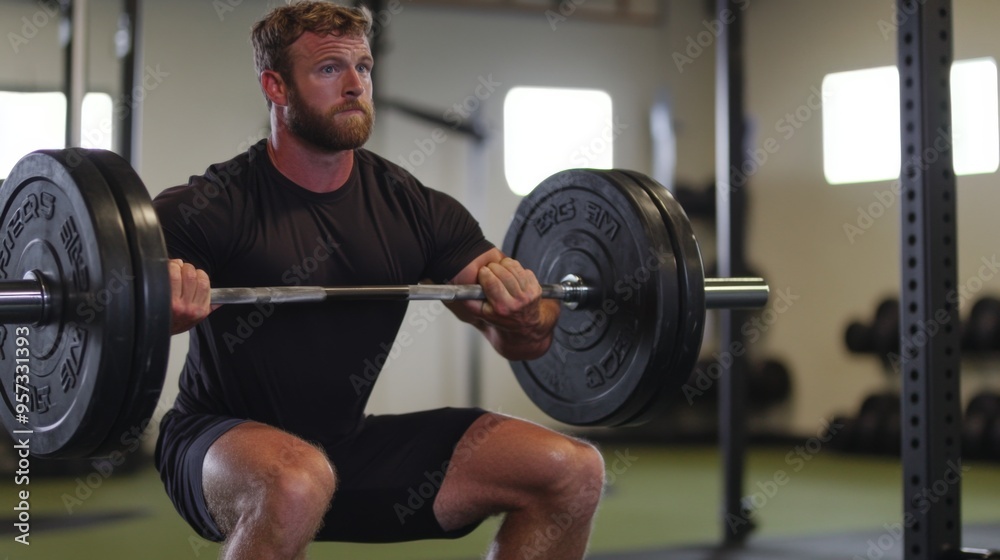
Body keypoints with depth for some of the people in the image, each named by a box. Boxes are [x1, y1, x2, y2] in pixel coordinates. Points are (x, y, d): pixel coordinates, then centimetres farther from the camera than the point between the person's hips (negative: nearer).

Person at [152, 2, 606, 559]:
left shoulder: (414, 209, 0)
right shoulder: (214, 207, -14)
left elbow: (524, 340, 3)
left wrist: (524, 312, -20)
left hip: (351, 448, 5)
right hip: (224, 449, -5)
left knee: (573, 471, -7)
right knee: (295, 483, -41)